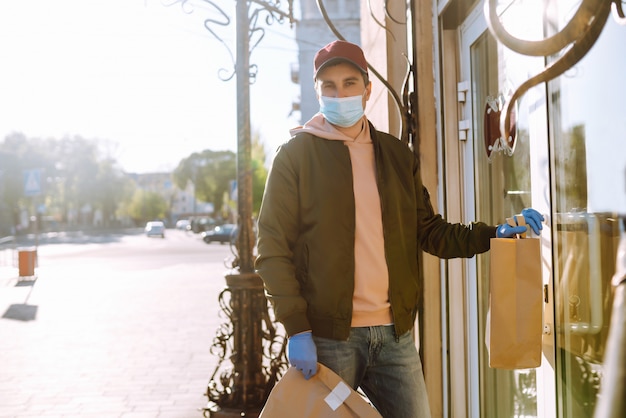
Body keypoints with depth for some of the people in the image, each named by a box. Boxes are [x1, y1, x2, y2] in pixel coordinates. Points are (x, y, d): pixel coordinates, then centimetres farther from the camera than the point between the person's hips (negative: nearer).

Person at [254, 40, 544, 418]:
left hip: (396, 333, 4)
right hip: (327, 336, -4)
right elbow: (273, 247, -6)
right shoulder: (297, 154, -2)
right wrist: (296, 329, -13)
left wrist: (494, 234, 0)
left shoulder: (397, 155, 12)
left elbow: (429, 231, 15)